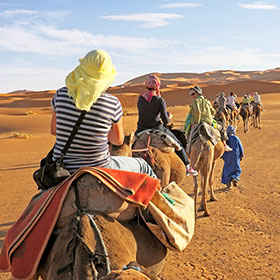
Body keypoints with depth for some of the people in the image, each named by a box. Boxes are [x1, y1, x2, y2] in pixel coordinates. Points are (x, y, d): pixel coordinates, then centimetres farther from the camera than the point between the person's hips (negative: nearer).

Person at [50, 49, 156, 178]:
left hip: (61, 169, 4)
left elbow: (53, 130, 7)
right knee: (143, 166, 25)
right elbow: (118, 140, 1)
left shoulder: (60, 94, -7)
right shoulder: (113, 103, -14)